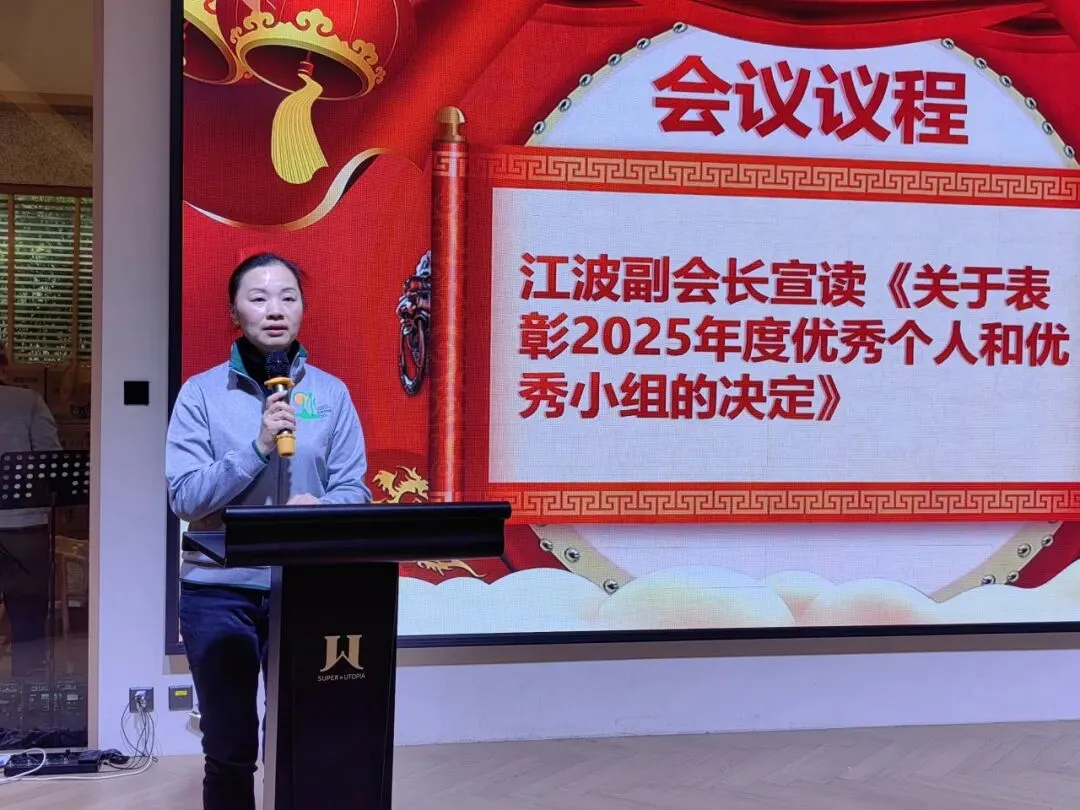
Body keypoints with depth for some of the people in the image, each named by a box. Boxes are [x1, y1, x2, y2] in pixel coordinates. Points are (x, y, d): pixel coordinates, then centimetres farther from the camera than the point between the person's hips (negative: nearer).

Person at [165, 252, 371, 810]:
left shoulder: (331, 393, 5)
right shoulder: (202, 393, 0)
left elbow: (352, 491, 1)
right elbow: (184, 496, -9)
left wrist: (321, 509, -21)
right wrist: (259, 445, -19)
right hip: (220, 590, -1)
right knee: (229, 751, 7)